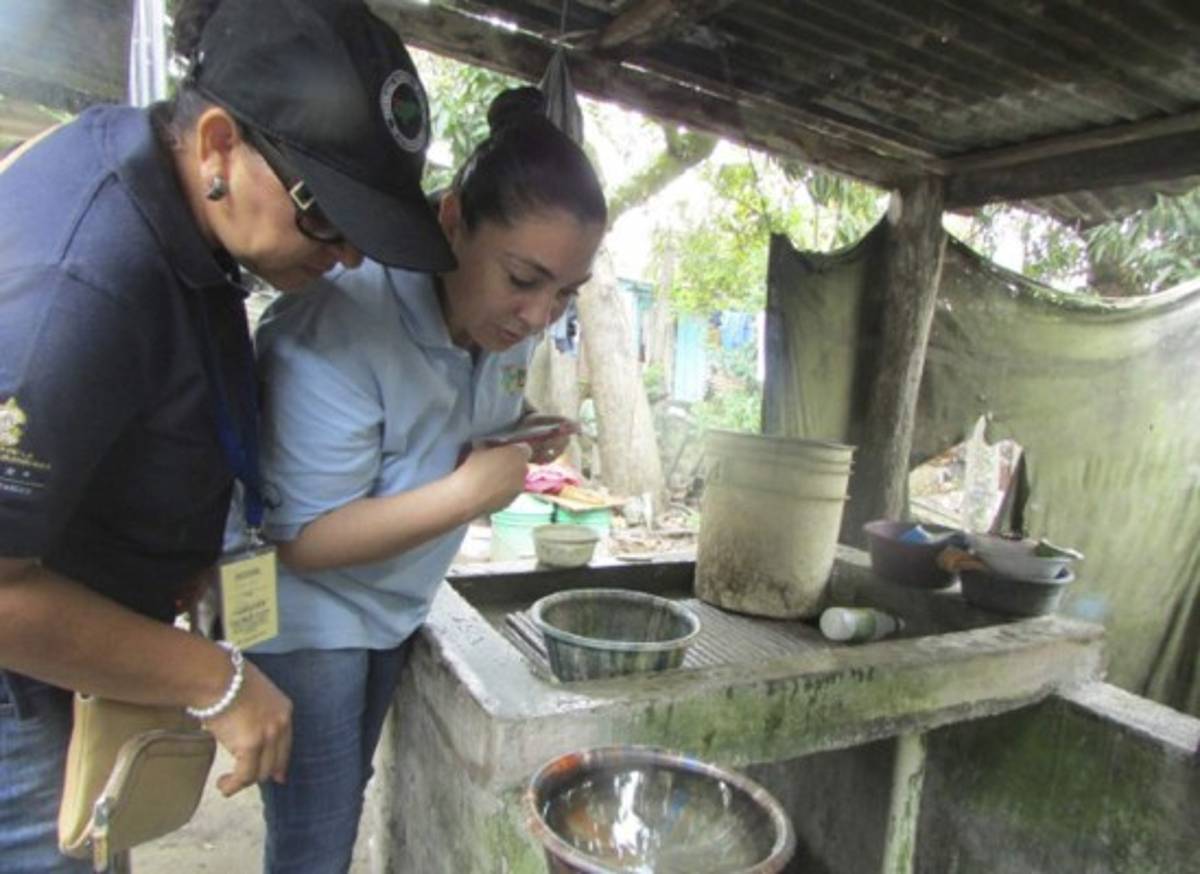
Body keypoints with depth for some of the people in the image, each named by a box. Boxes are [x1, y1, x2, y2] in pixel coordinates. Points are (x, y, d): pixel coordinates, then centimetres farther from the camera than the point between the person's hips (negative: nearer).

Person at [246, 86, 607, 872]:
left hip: (395, 607, 7)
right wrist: (472, 491, -32)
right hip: (305, 621, -7)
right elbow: (303, 540, -26)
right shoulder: (345, 321, -30)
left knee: (347, 802, 23)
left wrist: (526, 437, -9)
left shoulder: (505, 315, -7)